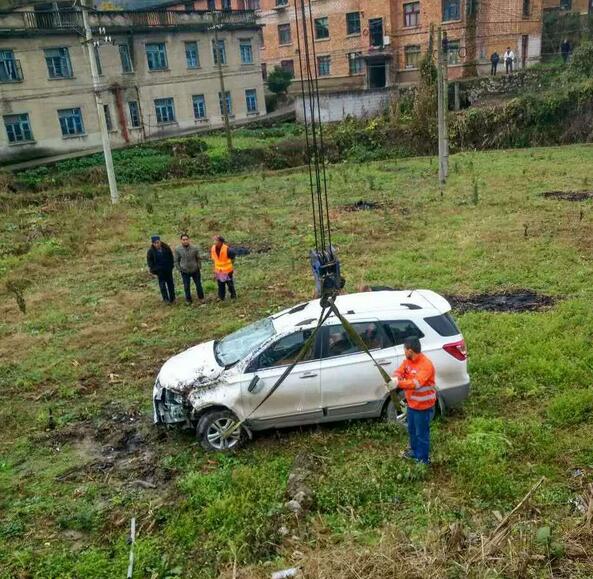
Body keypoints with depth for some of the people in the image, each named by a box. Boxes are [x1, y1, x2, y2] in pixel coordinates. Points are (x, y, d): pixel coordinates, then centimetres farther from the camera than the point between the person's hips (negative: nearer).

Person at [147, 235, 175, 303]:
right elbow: (150, 262, -5)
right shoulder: (151, 251, -12)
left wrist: (171, 267, 3)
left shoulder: (166, 248, -6)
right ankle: (166, 299, 8)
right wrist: (154, 271, -10)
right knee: (162, 285, -2)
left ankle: (172, 299, 26)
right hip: (159, 271, -2)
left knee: (170, 284, 12)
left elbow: (171, 258, 6)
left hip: (168, 270, 2)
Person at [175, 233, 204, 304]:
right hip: (185, 272, 0)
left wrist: (198, 267, -1)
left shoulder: (194, 248, -14)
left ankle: (201, 298, 35)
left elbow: (198, 258, -1)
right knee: (186, 287, 10)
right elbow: (176, 261, -2)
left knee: (198, 285, 14)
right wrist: (180, 269, -3)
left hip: (195, 270, 0)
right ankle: (188, 299, 30)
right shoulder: (177, 249, -13)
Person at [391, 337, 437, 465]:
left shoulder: (426, 365, -29)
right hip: (412, 403, 8)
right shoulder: (408, 360, -2)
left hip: (423, 406, -8)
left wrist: (398, 384, -51)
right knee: (412, 430, 26)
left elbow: (416, 383, -40)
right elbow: (399, 371, -7)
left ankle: (423, 459, 25)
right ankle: (415, 451, 47)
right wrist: (395, 378, -32)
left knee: (422, 433, 8)